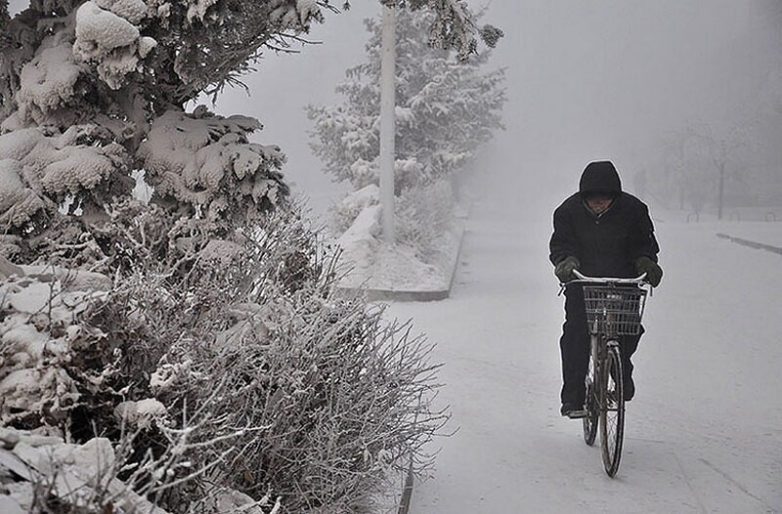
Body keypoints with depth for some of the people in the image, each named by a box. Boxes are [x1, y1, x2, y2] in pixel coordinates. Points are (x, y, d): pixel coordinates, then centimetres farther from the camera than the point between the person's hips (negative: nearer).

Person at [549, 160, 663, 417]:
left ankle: (623, 376, 15)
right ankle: (573, 395, -3)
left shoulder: (632, 210, -7)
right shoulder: (569, 211, -8)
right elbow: (560, 244, -5)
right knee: (575, 332, -12)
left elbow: (644, 243, 2)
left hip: (622, 281, 0)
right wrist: (566, 261, -26)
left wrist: (646, 262, -18)